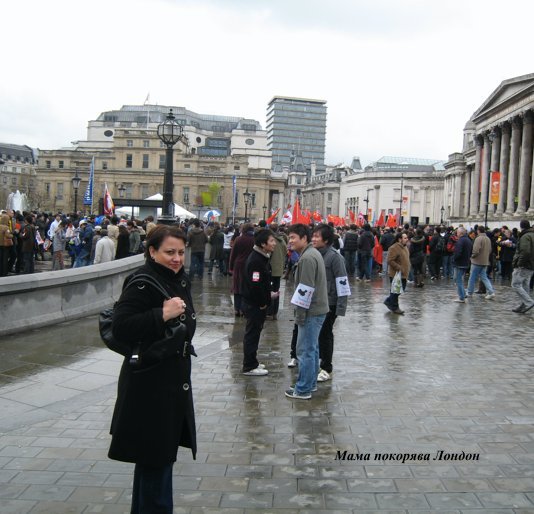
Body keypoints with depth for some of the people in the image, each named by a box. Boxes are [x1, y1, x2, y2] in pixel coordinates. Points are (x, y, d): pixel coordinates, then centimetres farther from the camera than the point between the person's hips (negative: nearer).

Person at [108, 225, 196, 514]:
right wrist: (163, 314, -31)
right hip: (148, 384, -9)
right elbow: (120, 328, -28)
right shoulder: (142, 282, -18)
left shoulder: (180, 281, 8)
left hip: (175, 381, 9)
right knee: (155, 456, 0)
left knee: (158, 454, 21)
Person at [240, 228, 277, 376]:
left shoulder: (262, 257, 10)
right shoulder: (255, 260, -23)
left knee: (253, 333, 18)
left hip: (258, 303, 10)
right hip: (254, 304, -10)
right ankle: (249, 367, 11)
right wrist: (262, 303, -17)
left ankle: (251, 362, 30)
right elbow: (255, 285, -27)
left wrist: (265, 299, 11)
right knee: (252, 334, 0)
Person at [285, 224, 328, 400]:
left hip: (311, 312, -11)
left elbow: (305, 289, -22)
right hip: (317, 309, 11)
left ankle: (303, 389, 3)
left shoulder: (307, 258, -19)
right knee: (312, 348, 18)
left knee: (305, 350, -4)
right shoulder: (312, 253, 15)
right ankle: (310, 383, 28)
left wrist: (300, 313, -17)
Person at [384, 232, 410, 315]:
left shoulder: (404, 247, 12)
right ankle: (395, 308, 13)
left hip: (403, 274, 9)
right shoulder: (394, 248, -19)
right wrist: (399, 268, -24)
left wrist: (407, 269, 15)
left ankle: (388, 301, 30)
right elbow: (390, 261, -23)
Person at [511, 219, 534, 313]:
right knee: (525, 286, 15)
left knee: (515, 285, -5)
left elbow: (525, 252, -26)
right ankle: (523, 306, 18)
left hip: (523, 266, -9)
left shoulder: (525, 237, -15)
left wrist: (518, 263, -18)